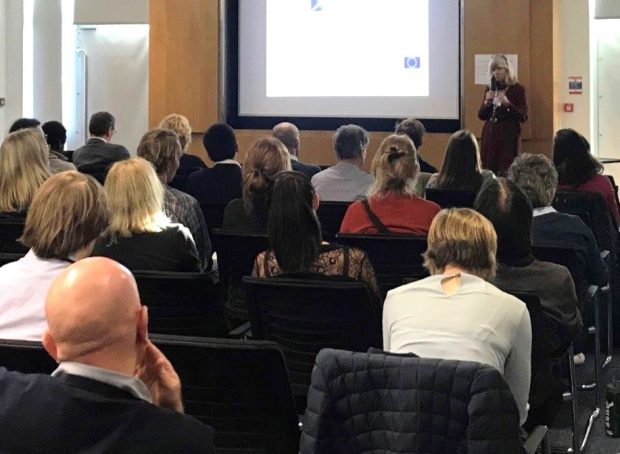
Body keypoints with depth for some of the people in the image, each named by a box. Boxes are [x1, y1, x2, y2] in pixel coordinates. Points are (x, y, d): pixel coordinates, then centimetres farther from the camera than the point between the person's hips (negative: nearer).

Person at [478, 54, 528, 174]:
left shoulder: (517, 89, -2)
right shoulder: (490, 89, 11)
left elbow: (523, 117, -7)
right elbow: (481, 116, 13)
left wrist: (507, 103, -20)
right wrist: (487, 102, -5)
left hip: (508, 136, -4)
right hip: (490, 134, 4)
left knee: (506, 172, -10)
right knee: (488, 170, 0)